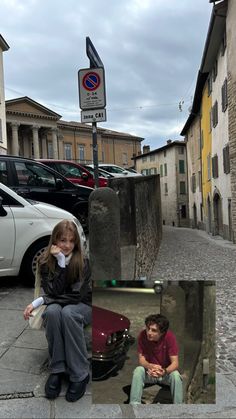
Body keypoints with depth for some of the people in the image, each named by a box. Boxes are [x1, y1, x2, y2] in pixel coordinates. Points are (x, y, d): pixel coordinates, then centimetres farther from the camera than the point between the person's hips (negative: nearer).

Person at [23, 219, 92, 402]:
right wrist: (61, 262, -25)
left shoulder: (83, 262, -15)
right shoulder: (45, 262, -8)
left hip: (81, 306, -2)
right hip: (57, 304, 2)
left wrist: (40, 301, -21)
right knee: (52, 312, -34)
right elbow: (54, 291, -18)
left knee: (67, 313, -36)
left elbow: (77, 296, -22)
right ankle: (57, 370, -22)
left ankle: (80, 374, -26)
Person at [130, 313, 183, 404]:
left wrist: (164, 371, -44)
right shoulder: (142, 335, -20)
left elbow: (175, 362, -24)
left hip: (166, 371, -1)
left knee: (175, 375, -32)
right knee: (138, 371, -29)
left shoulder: (169, 337, -24)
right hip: (149, 372, 1)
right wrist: (150, 366, -39)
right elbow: (141, 359, -16)